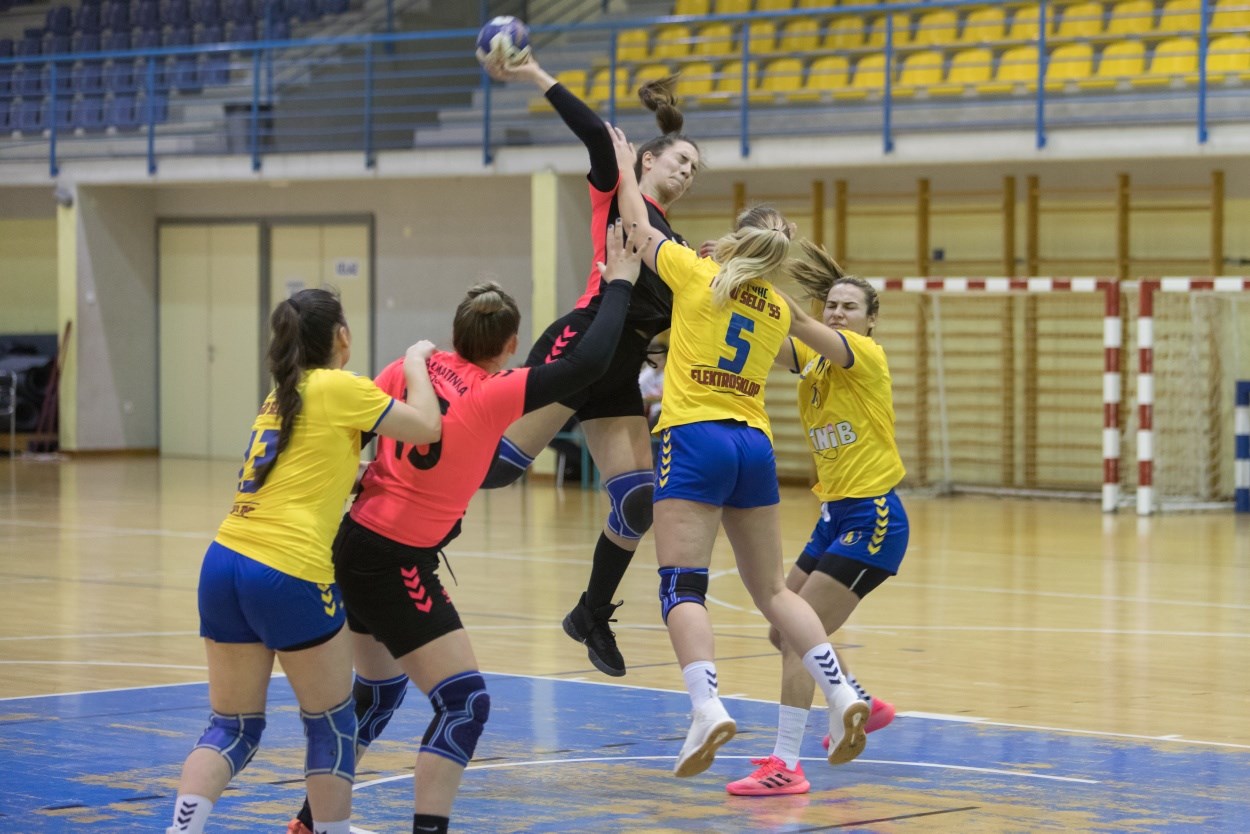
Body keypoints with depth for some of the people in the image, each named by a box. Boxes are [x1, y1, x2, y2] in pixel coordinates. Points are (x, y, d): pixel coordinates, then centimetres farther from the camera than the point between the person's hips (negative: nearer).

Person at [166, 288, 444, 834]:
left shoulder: (281, 396, 21)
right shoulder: (338, 387, -2)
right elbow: (427, 428, -1)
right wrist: (416, 363, 14)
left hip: (224, 563, 7)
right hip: (289, 574, -7)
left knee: (232, 727, 10)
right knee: (331, 725, 10)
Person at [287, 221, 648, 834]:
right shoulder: (493, 394, -17)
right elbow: (587, 363, -19)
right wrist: (619, 284, -7)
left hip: (354, 540, 8)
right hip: (395, 561, -8)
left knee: (378, 689, 26)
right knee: (464, 702, -5)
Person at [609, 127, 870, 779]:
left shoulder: (698, 274, 1)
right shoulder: (779, 308, 14)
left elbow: (638, 227, 15)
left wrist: (624, 165, 30)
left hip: (695, 438, -5)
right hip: (755, 445, 5)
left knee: (682, 586, -10)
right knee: (771, 589, 15)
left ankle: (707, 707, -30)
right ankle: (840, 692, 1)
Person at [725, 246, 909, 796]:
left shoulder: (867, 354, -10)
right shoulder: (812, 359, 9)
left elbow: (807, 332, -29)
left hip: (871, 518, -9)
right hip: (834, 515, 9)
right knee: (784, 630, 16)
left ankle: (786, 766, -15)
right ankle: (866, 707, 37)